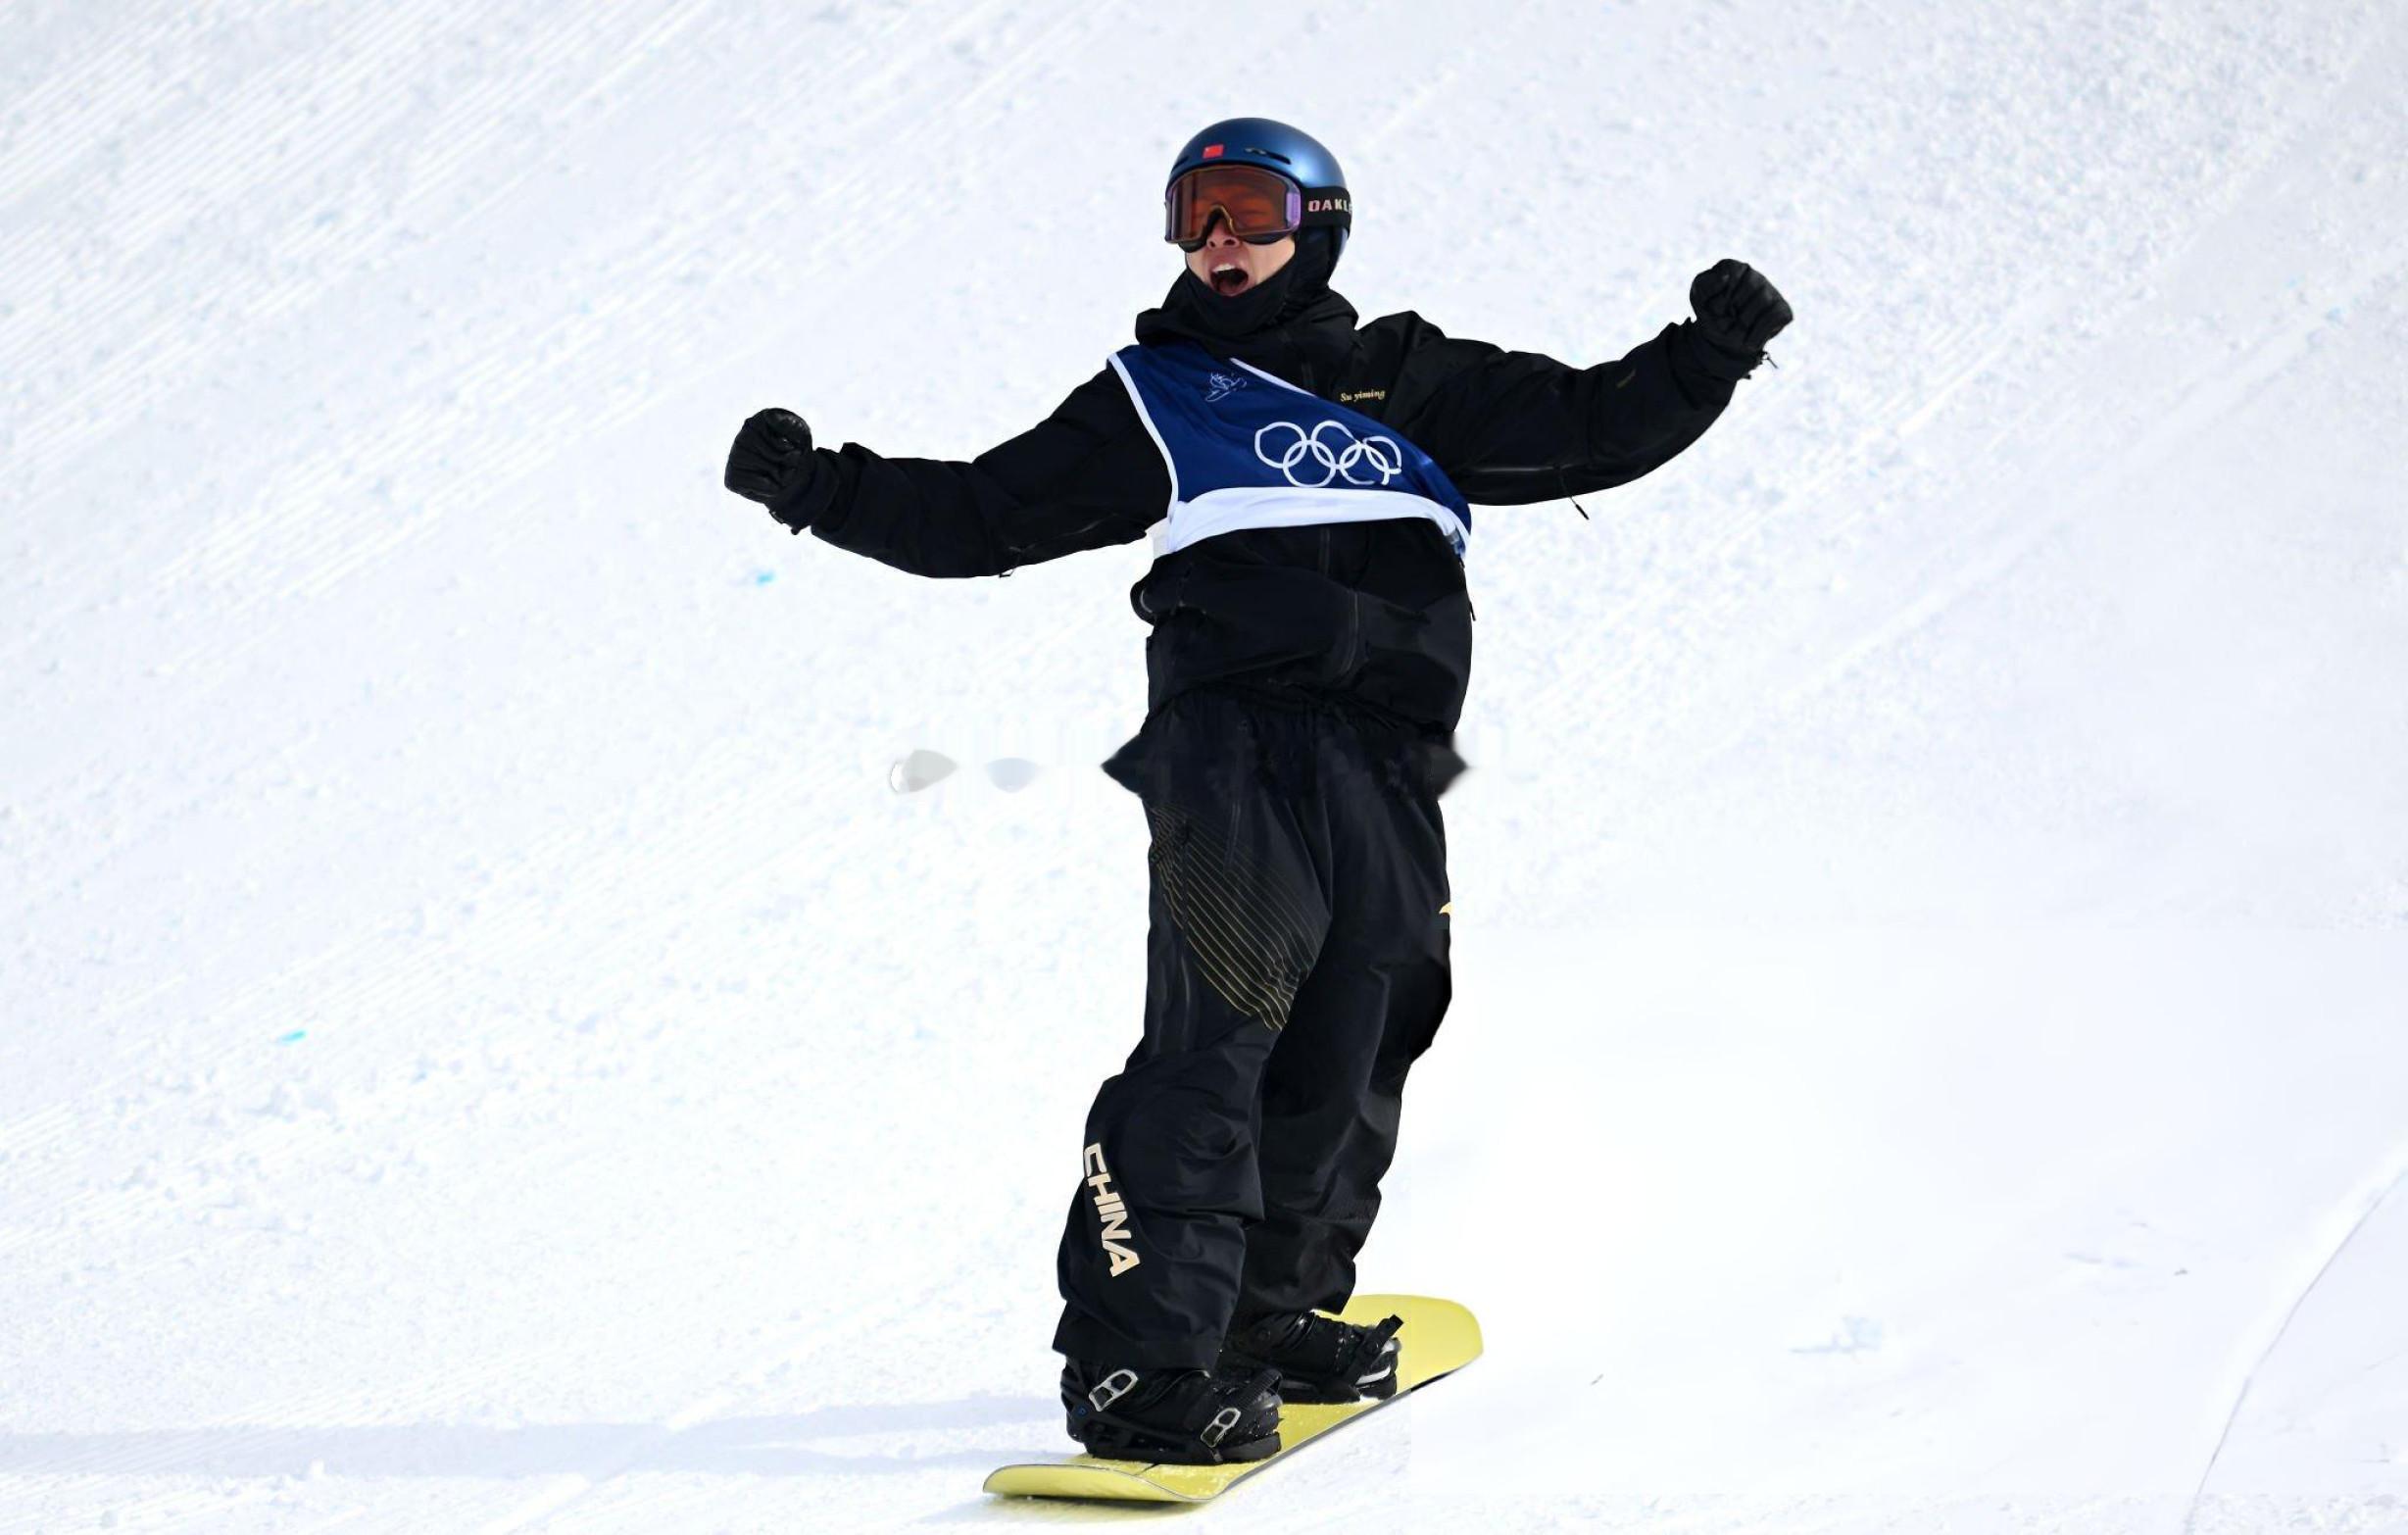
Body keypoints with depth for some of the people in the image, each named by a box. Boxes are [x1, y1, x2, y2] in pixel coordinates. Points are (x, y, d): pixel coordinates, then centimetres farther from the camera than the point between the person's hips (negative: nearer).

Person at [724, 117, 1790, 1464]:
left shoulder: (1415, 384, 21)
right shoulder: (1152, 400, 17)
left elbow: (1590, 430, 21)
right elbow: (979, 517, 18)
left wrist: (1708, 357, 8)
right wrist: (822, 490, 10)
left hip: (1388, 781, 3)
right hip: (1234, 748, -3)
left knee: (1348, 1062, 5)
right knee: (1213, 1045, -16)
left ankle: (1276, 1313, 25)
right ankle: (1140, 1364, -19)